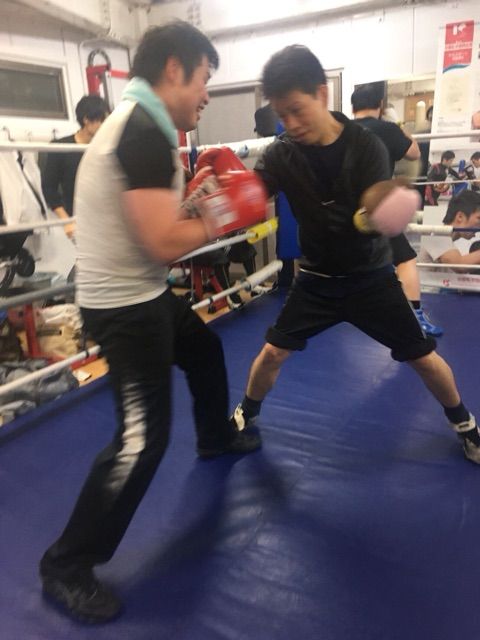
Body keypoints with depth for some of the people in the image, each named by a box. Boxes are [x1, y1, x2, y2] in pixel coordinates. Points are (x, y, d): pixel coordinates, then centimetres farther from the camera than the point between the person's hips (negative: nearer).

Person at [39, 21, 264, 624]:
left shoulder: (138, 123, 12)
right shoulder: (143, 133, -22)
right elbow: (165, 242, -27)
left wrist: (202, 199, 4)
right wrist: (218, 215, -11)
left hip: (142, 293, 11)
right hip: (124, 304, -11)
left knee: (204, 352, 28)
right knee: (143, 436, -10)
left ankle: (216, 437, 53)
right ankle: (65, 566, 8)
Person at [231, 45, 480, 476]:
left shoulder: (366, 146, -17)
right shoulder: (281, 154, -10)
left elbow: (374, 215, -27)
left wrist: (373, 217, -52)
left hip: (370, 276, -1)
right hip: (317, 278, 2)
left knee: (424, 359, 4)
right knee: (272, 353, -1)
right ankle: (245, 416, 28)